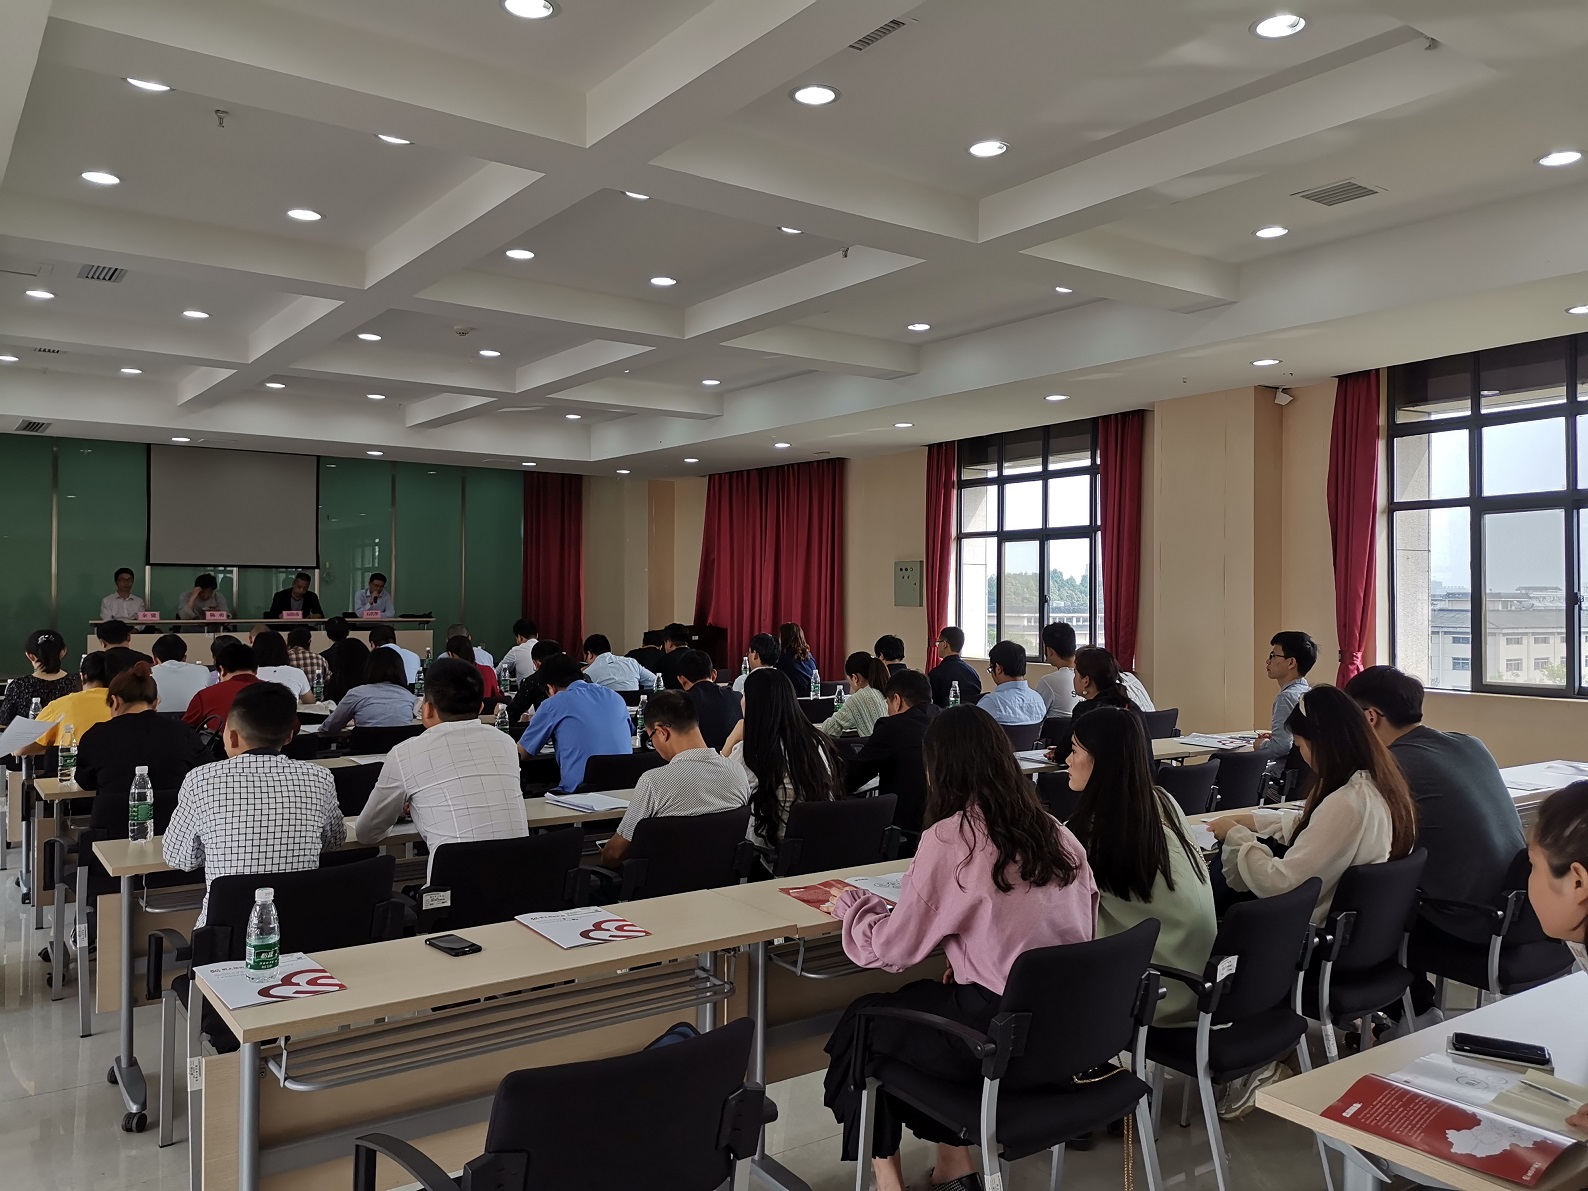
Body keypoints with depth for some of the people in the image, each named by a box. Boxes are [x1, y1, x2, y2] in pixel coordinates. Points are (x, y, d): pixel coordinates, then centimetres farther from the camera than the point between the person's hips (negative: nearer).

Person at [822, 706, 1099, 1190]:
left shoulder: (948, 839, -14)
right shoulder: (1056, 832, 4)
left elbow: (892, 949, -9)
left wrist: (851, 904, 10)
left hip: (1003, 1035, -6)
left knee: (862, 1022, 18)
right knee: (929, 1009, 29)